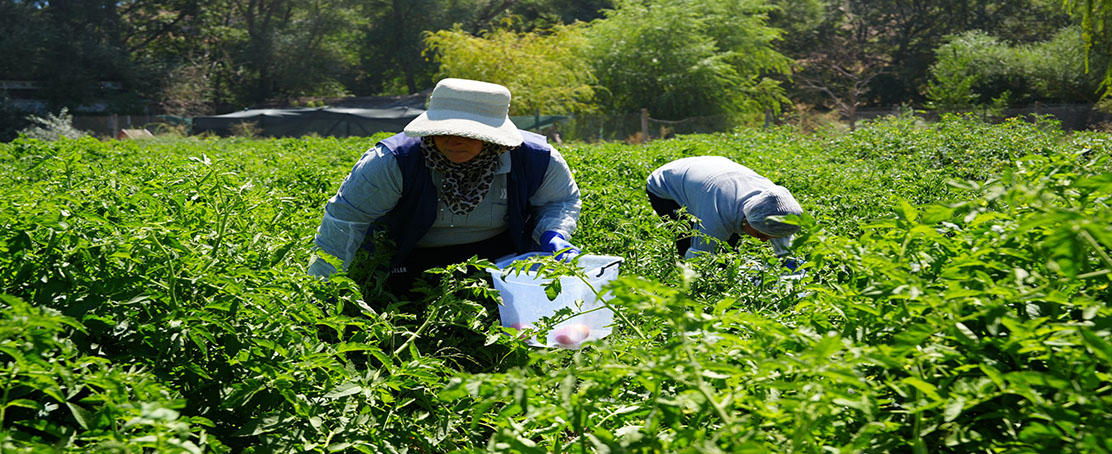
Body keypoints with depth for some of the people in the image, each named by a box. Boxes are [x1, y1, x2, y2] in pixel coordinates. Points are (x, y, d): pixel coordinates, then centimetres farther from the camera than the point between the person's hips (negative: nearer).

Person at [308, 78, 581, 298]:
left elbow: (562, 200, 1)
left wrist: (554, 235, -23)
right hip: (411, 259, -1)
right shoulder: (393, 162, -28)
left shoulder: (536, 159, -20)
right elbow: (346, 219, -22)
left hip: (498, 254, 2)